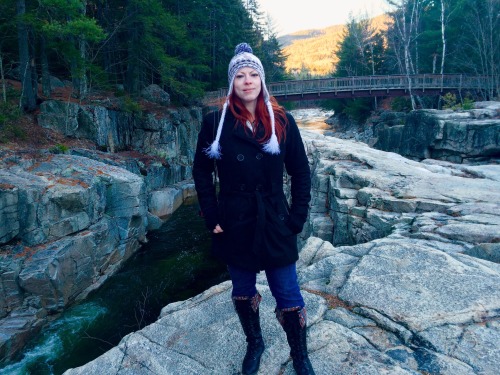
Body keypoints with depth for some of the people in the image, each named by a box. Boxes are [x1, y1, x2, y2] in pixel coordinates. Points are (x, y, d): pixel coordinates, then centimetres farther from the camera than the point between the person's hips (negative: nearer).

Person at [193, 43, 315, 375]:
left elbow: (301, 172, 2)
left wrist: (297, 218, -3)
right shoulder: (215, 122, -2)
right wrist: (212, 217, -2)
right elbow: (202, 171, 4)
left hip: (275, 224, 0)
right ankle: (254, 344, 44)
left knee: (289, 298, 6)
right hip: (235, 225, 1)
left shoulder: (282, 121, -2)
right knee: (243, 292, 18)